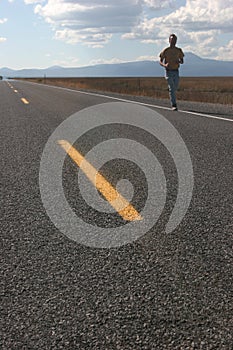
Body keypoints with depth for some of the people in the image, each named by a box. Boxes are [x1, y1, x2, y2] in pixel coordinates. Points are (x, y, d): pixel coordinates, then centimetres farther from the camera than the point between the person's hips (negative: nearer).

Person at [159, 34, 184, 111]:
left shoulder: (179, 50, 6)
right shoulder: (165, 51, -4)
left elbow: (182, 60, 14)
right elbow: (160, 62, 0)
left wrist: (179, 61, -10)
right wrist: (165, 65, -22)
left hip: (176, 71, 4)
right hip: (168, 71, -4)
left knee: (175, 88, 10)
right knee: (171, 88, -11)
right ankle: (173, 105, -12)